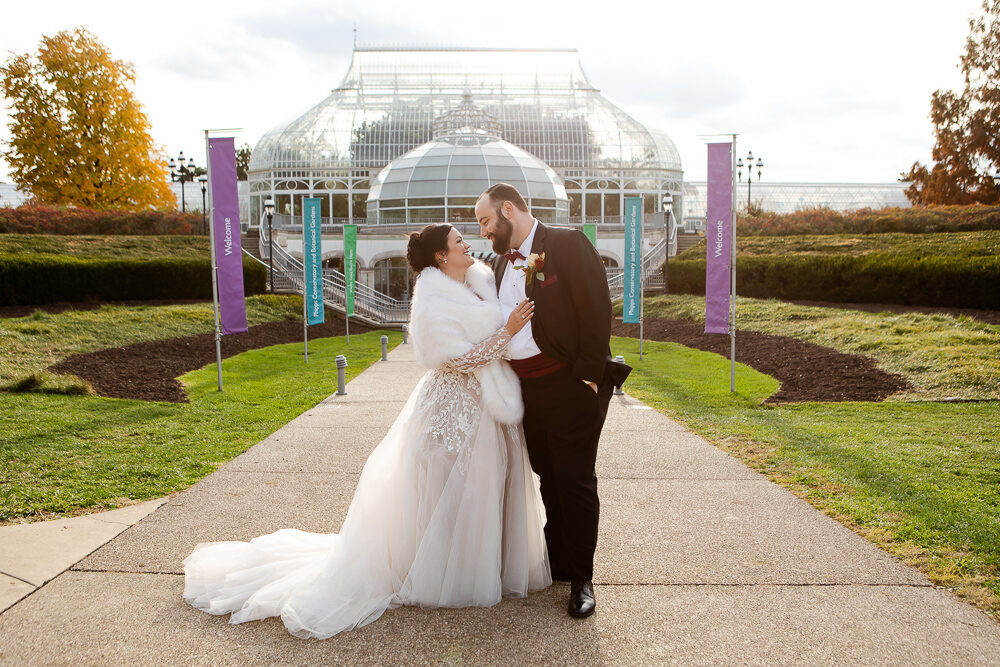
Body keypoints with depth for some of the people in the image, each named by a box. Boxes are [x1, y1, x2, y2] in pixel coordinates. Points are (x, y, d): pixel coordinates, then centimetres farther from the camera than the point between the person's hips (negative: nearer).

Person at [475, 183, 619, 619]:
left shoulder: (568, 244, -8)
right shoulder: (501, 262, 15)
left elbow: (597, 311, -14)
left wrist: (587, 378, -17)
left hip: (569, 384, -7)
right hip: (525, 387, 7)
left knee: (575, 481, 1)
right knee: (548, 479, 17)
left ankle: (581, 579, 14)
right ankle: (556, 563, 32)